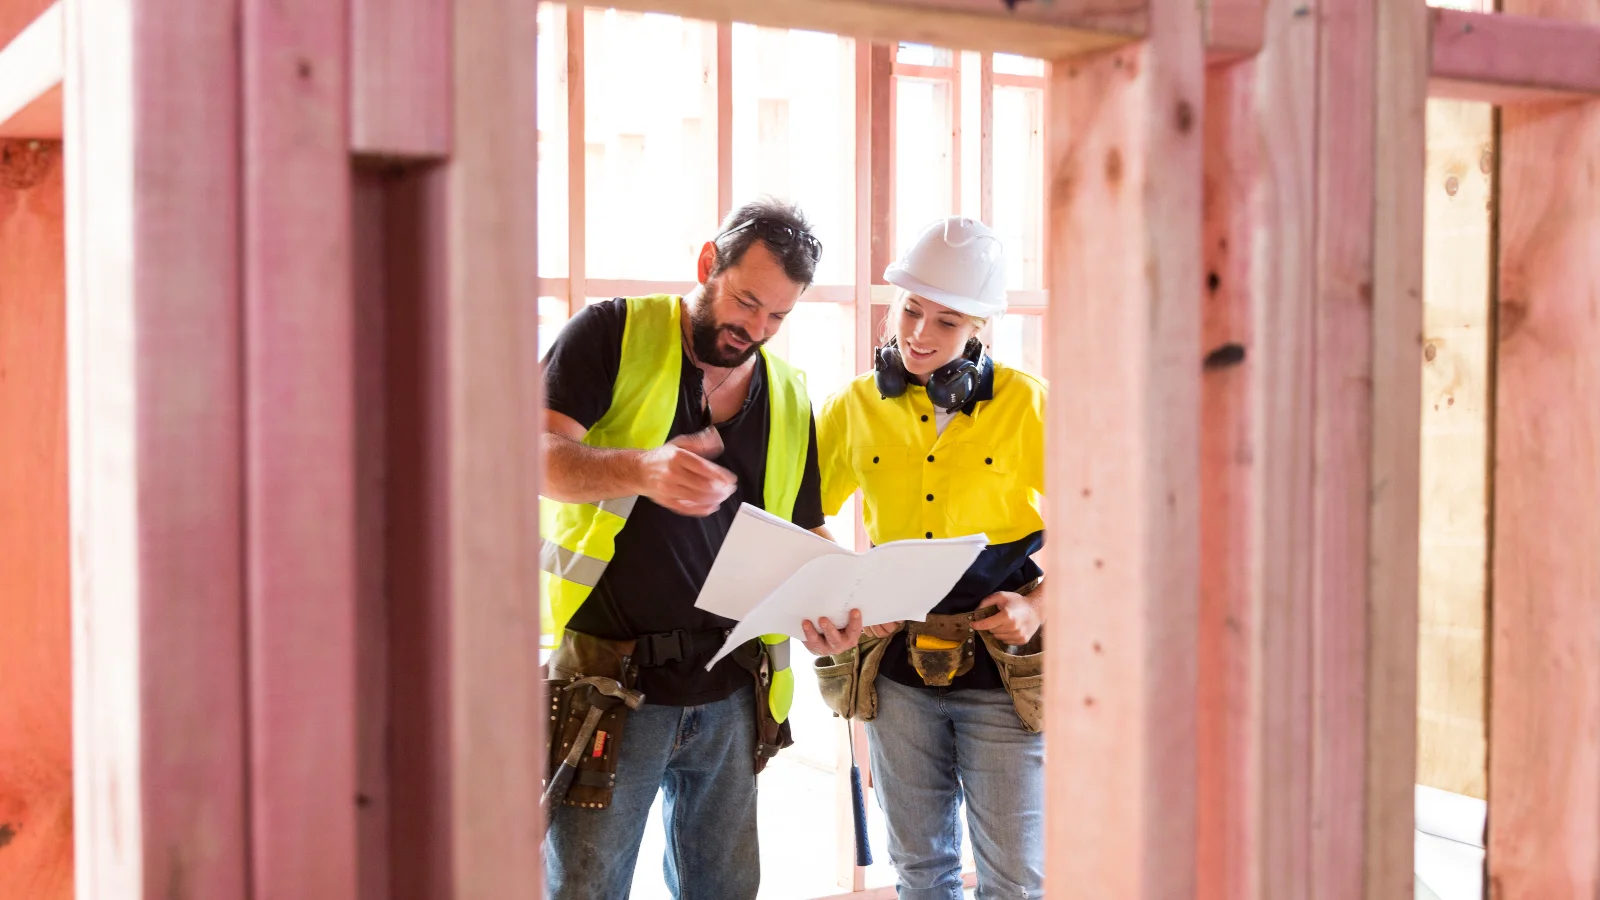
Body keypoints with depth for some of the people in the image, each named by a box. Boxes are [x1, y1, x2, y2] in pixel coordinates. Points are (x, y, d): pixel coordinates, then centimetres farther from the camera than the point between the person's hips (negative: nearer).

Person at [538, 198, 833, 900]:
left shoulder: (788, 401, 13)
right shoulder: (614, 335, -3)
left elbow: (803, 534, 18)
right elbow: (533, 454, -14)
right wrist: (641, 470, -32)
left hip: (730, 694, 5)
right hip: (608, 686, -5)